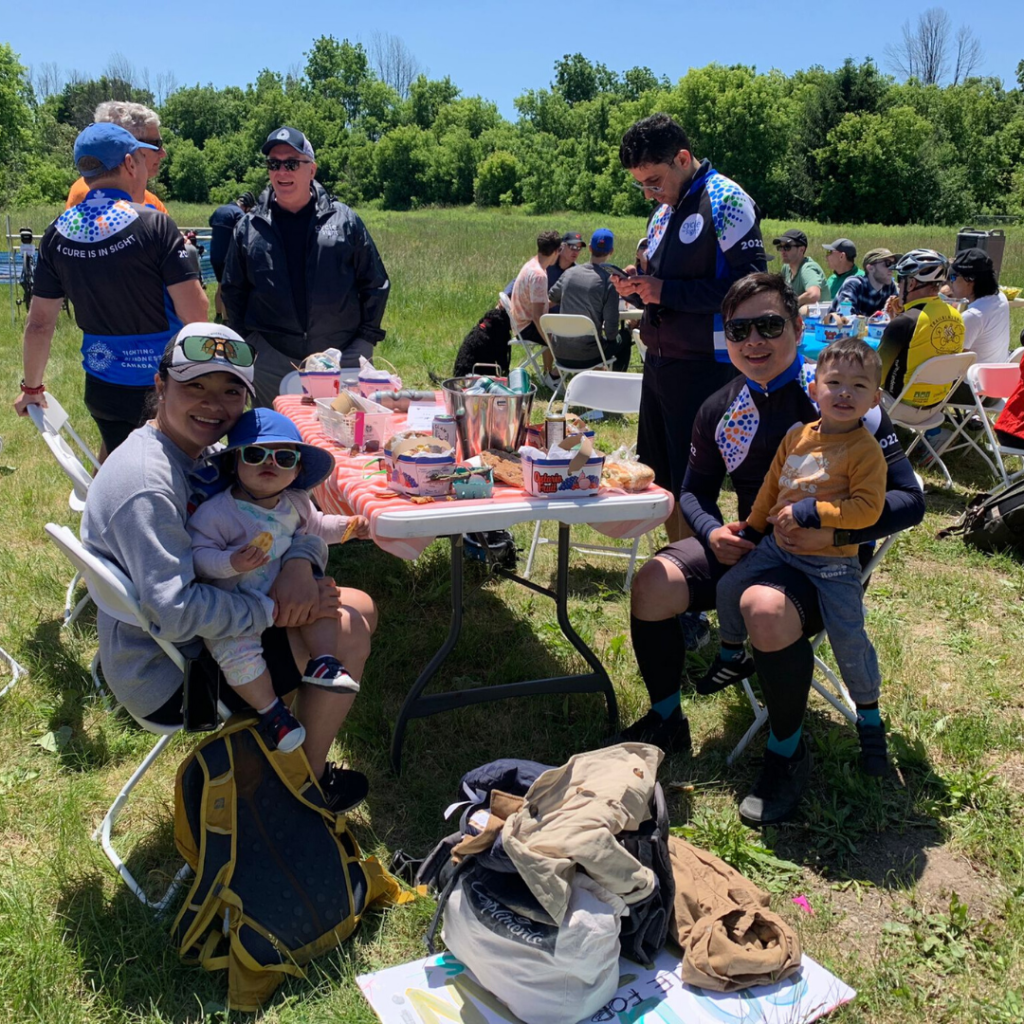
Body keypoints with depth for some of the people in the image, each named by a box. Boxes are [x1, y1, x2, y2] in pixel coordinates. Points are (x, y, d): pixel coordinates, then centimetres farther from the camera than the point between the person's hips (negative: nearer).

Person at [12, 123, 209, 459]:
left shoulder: (58, 234, 0)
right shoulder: (155, 224, -14)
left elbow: (39, 323, 4)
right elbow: (195, 312, -18)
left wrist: (31, 387, 18)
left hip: (103, 386, 4)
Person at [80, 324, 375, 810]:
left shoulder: (208, 452, 1)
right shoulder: (145, 486, -28)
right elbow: (176, 612, -34)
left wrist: (300, 562, -20)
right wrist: (276, 607, -24)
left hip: (204, 633, 10)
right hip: (169, 681, -9)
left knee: (358, 609, 9)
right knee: (346, 636, -14)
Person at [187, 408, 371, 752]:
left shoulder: (295, 502, 3)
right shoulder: (217, 511, -17)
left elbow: (314, 526, 22)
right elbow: (197, 553, -19)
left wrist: (347, 525, 10)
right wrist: (230, 562, -35)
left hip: (283, 594, 6)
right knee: (238, 649, -26)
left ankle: (322, 663, -3)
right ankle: (270, 711, -12)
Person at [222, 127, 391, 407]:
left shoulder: (344, 221, 3)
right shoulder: (249, 227, 6)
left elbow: (375, 284, 8)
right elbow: (232, 290, 16)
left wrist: (366, 340, 2)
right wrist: (246, 341, 6)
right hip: (272, 361, 1)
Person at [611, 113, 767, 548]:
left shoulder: (727, 202, -10)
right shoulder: (663, 212, 16)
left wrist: (667, 291, -20)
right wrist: (637, 289, 2)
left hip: (704, 365, -9)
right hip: (659, 360, 9)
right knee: (660, 479, 14)